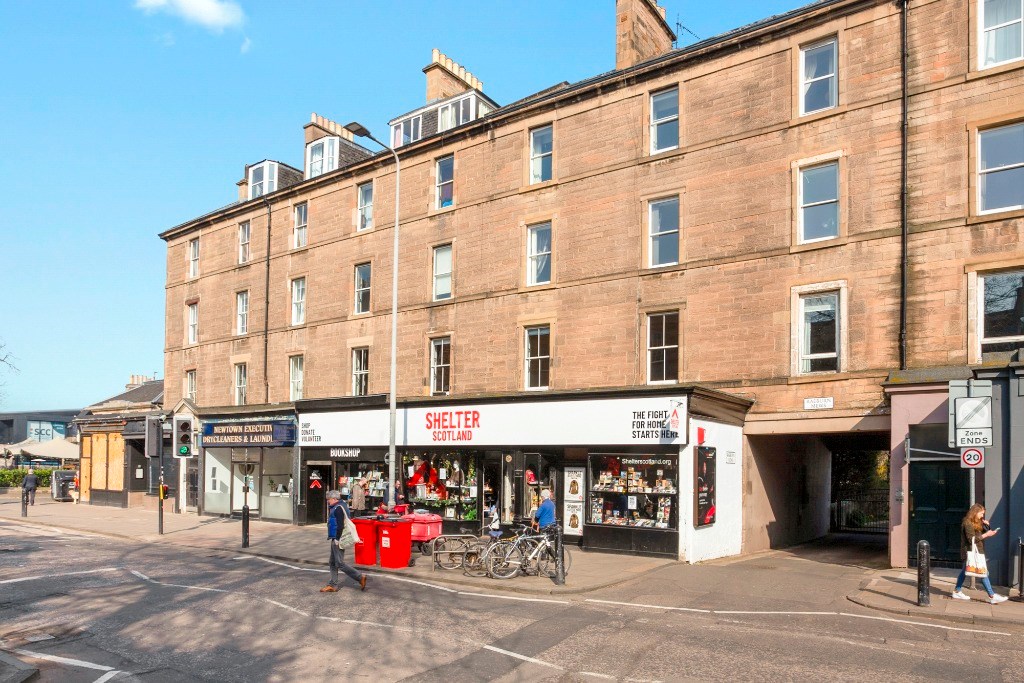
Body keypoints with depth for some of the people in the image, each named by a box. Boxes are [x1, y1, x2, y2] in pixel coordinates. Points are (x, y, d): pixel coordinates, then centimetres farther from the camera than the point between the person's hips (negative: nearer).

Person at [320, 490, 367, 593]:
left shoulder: (338, 508, -17)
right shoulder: (342, 506, 15)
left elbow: (340, 526, -24)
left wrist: (337, 539, -22)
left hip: (337, 539, -11)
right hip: (336, 539, 11)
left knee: (339, 563, -7)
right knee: (332, 563, 14)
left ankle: (360, 577, -4)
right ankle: (332, 585, 20)